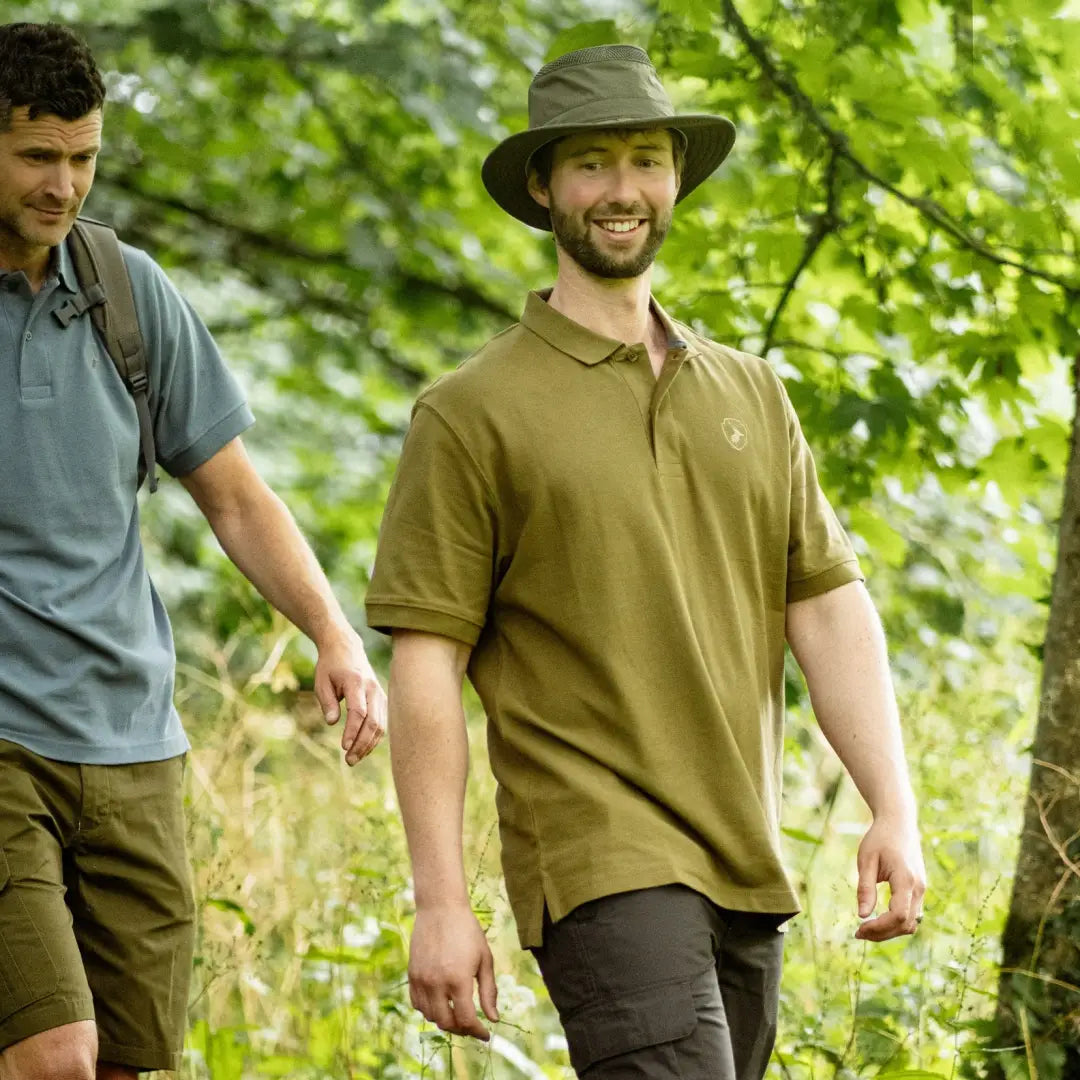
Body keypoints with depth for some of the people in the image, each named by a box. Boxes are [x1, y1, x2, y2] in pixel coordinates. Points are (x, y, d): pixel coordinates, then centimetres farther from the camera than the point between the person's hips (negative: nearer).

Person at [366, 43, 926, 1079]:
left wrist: (893, 811, 1)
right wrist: (440, 905, -10)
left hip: (744, 871, 6)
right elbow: (425, 667, -5)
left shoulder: (750, 393, 15)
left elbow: (828, 608, 12)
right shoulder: (472, 413, -2)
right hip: (599, 868, -6)